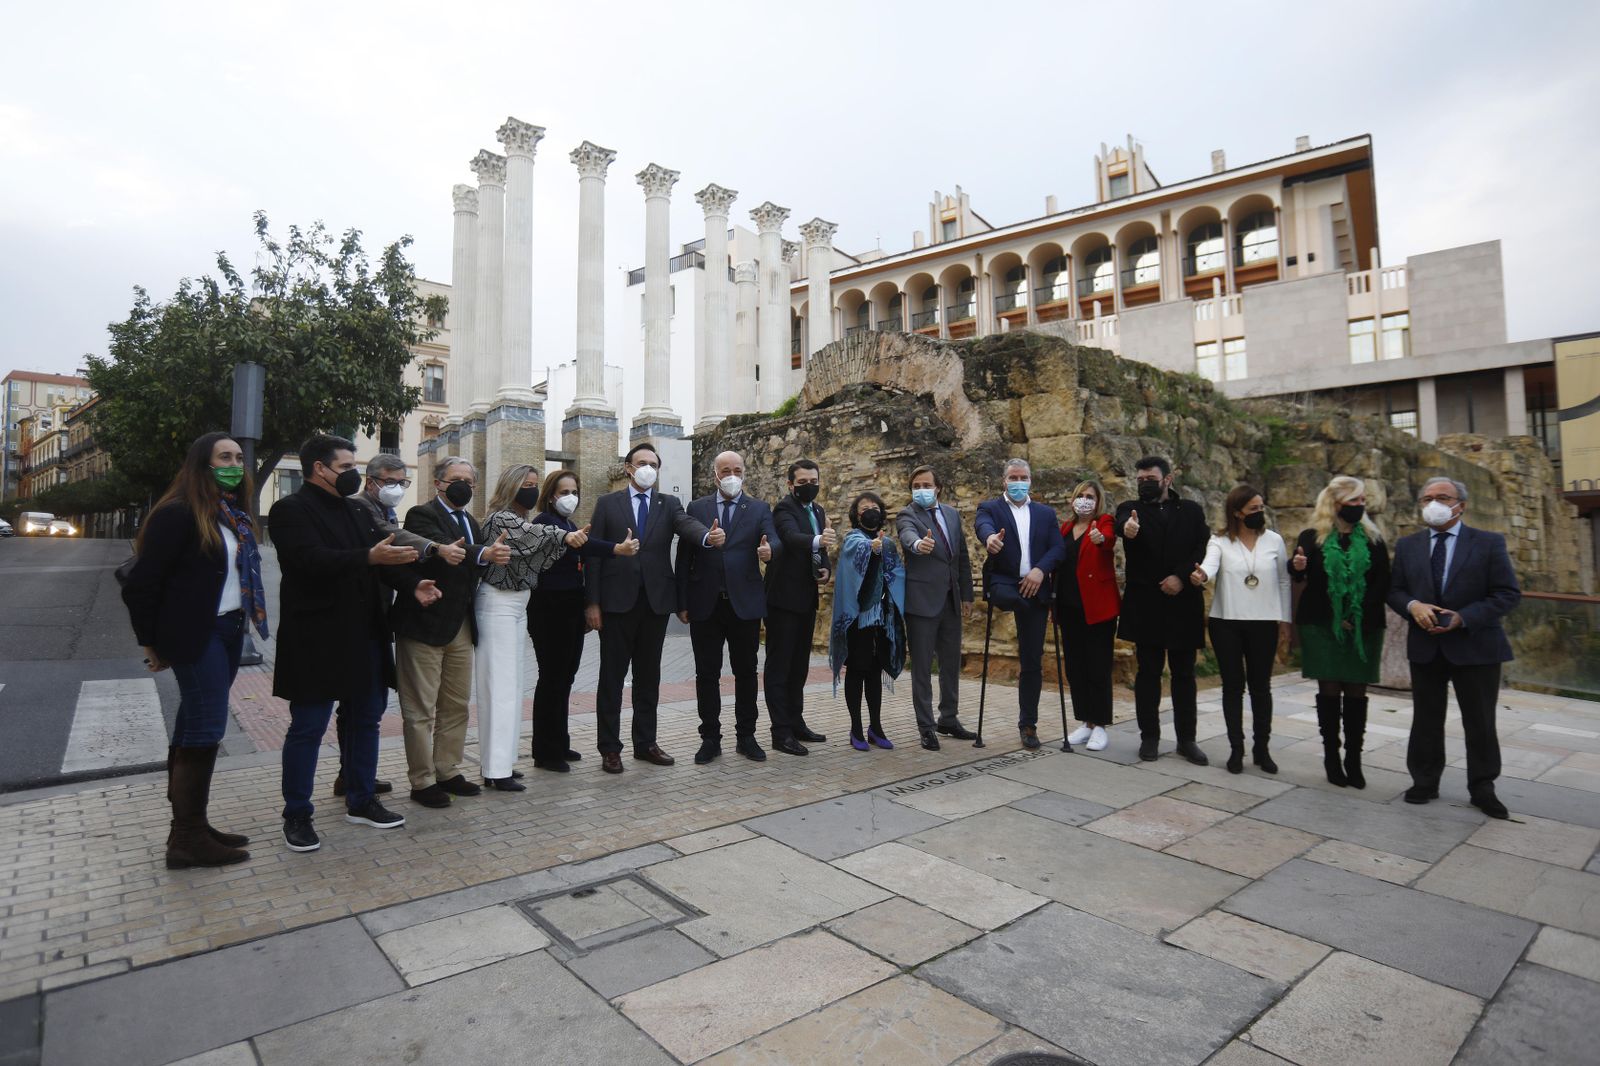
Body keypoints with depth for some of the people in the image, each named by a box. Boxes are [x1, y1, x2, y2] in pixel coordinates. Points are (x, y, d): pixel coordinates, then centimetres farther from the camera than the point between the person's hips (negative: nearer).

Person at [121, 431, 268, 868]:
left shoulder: (234, 515, 12)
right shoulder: (177, 513, -12)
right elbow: (142, 583, -11)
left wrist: (244, 619, 7)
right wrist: (152, 642, -5)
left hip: (229, 631, 8)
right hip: (195, 636, -8)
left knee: (195, 725, 13)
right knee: (204, 728, -7)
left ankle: (190, 826, 22)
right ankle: (187, 839, 3)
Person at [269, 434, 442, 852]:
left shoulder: (358, 511, 14)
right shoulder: (291, 510, -9)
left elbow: (385, 556, 15)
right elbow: (312, 560, -24)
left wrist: (412, 585, -3)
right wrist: (370, 557, -36)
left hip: (365, 637, 8)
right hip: (317, 641, -7)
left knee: (366, 720, 15)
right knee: (307, 729, 4)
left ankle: (361, 801, 29)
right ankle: (297, 815, 19)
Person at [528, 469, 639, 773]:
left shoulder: (570, 524, 15)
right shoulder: (544, 522, -11)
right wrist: (617, 548, -41)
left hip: (572, 610, 8)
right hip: (550, 610, -8)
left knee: (565, 677, 12)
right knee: (552, 677, -3)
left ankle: (559, 745, 22)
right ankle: (545, 752, 7)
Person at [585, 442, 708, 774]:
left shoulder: (669, 504, 9)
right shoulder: (607, 503, 4)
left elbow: (686, 524, -13)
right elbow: (594, 553, 1)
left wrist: (708, 536, -37)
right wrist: (592, 602, -6)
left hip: (656, 600, 2)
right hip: (617, 600, -2)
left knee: (649, 675, 10)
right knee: (612, 675, 4)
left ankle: (645, 743, 22)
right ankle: (609, 747, 14)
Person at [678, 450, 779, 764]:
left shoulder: (759, 509, 5)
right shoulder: (696, 508, 6)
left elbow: (775, 542, -10)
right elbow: (684, 558, 4)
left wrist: (769, 550, -35)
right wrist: (682, 602, -1)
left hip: (745, 604, 0)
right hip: (705, 605, 0)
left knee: (746, 671, 8)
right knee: (707, 673, 6)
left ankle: (746, 736, 21)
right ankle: (710, 738, 18)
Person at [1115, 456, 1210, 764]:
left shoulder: (1191, 510, 9)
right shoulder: (1131, 509, 4)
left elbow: (1204, 549, 0)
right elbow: (1121, 523, -20)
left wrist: (1182, 576, -15)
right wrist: (1127, 528, -44)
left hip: (1184, 603, 1)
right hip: (1145, 605, -1)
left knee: (1184, 673, 8)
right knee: (1148, 672, 5)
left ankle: (1187, 739, 18)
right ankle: (1149, 736, 14)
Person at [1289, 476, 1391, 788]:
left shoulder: (1373, 540, 6)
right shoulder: (1312, 537, 1)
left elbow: (1382, 584, 3)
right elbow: (1297, 574, 2)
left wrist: (1359, 618, -10)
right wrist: (1296, 566, -22)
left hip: (1364, 627, 2)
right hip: (1323, 625, -1)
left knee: (1356, 692, 3)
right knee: (1329, 690, 1)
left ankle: (1354, 760, 11)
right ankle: (1331, 757, 10)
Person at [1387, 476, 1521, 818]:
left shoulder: (1489, 543, -3)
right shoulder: (1407, 545, 6)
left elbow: (1508, 594, -7)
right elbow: (1394, 590, 7)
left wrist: (1463, 617, -19)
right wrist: (1413, 606, -14)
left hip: (1475, 646, -2)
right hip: (1425, 647, 2)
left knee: (1480, 722, 8)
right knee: (1426, 719, 10)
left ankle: (1482, 788, 24)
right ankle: (1424, 782, 22)